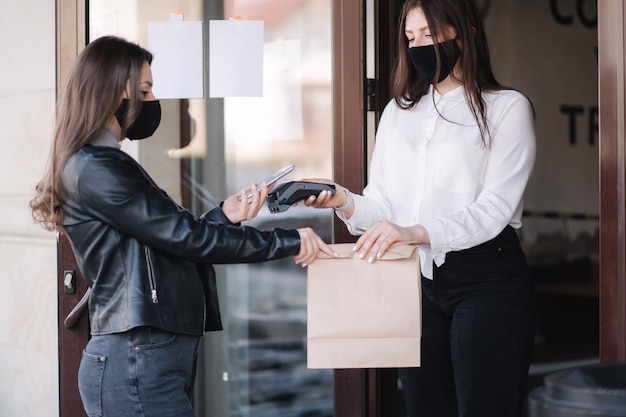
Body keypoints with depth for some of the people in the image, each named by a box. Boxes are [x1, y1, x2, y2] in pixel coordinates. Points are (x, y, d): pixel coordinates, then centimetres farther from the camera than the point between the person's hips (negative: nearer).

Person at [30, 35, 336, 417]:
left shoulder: (106, 164, 17)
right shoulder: (95, 169, -13)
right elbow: (185, 238, -16)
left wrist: (225, 215, 4)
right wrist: (288, 242, -10)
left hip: (160, 356, 10)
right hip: (137, 364, -10)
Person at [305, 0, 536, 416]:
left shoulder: (506, 107, -1)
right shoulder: (398, 112, 15)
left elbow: (494, 209, -14)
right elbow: (384, 208, 9)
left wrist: (418, 232, -29)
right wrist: (344, 201, -13)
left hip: (485, 282, -5)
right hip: (415, 282, 5)